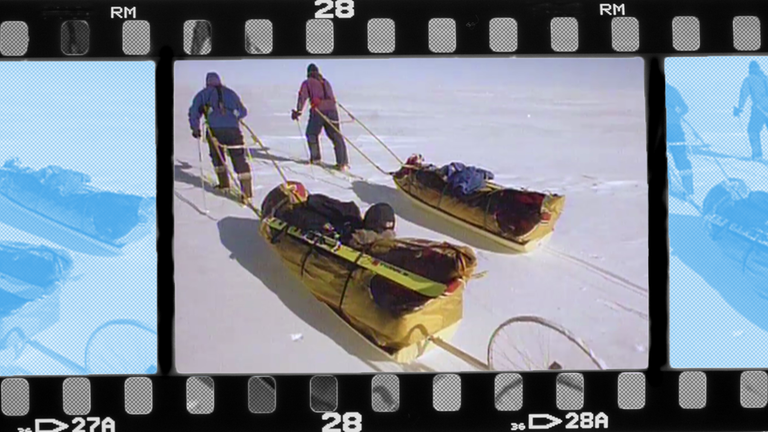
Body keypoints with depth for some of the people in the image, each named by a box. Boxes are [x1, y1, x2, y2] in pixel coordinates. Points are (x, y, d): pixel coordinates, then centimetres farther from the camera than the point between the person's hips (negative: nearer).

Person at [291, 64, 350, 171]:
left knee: (312, 134, 19)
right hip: (332, 110, 4)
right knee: (336, 137, 2)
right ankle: (343, 163, -8)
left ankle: (315, 158, 23)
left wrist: (298, 111, -8)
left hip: (318, 111, -3)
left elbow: (303, 96, -2)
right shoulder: (325, 82, 26)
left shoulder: (307, 83, 11)